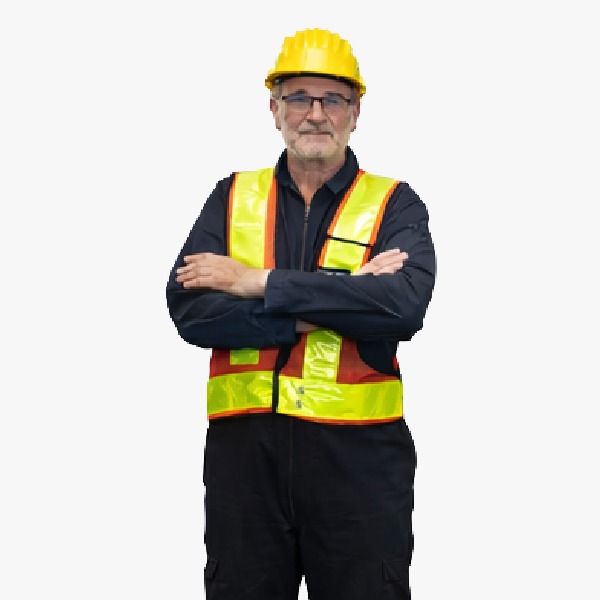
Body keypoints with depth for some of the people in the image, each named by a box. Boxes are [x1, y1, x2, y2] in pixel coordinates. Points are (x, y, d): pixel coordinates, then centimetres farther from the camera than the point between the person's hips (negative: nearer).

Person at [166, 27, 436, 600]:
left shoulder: (395, 205, 4)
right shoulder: (233, 198, 10)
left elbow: (405, 305, -16)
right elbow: (188, 310, -5)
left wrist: (263, 283, -14)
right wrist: (318, 308, -14)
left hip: (359, 452, -2)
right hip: (244, 446, 2)